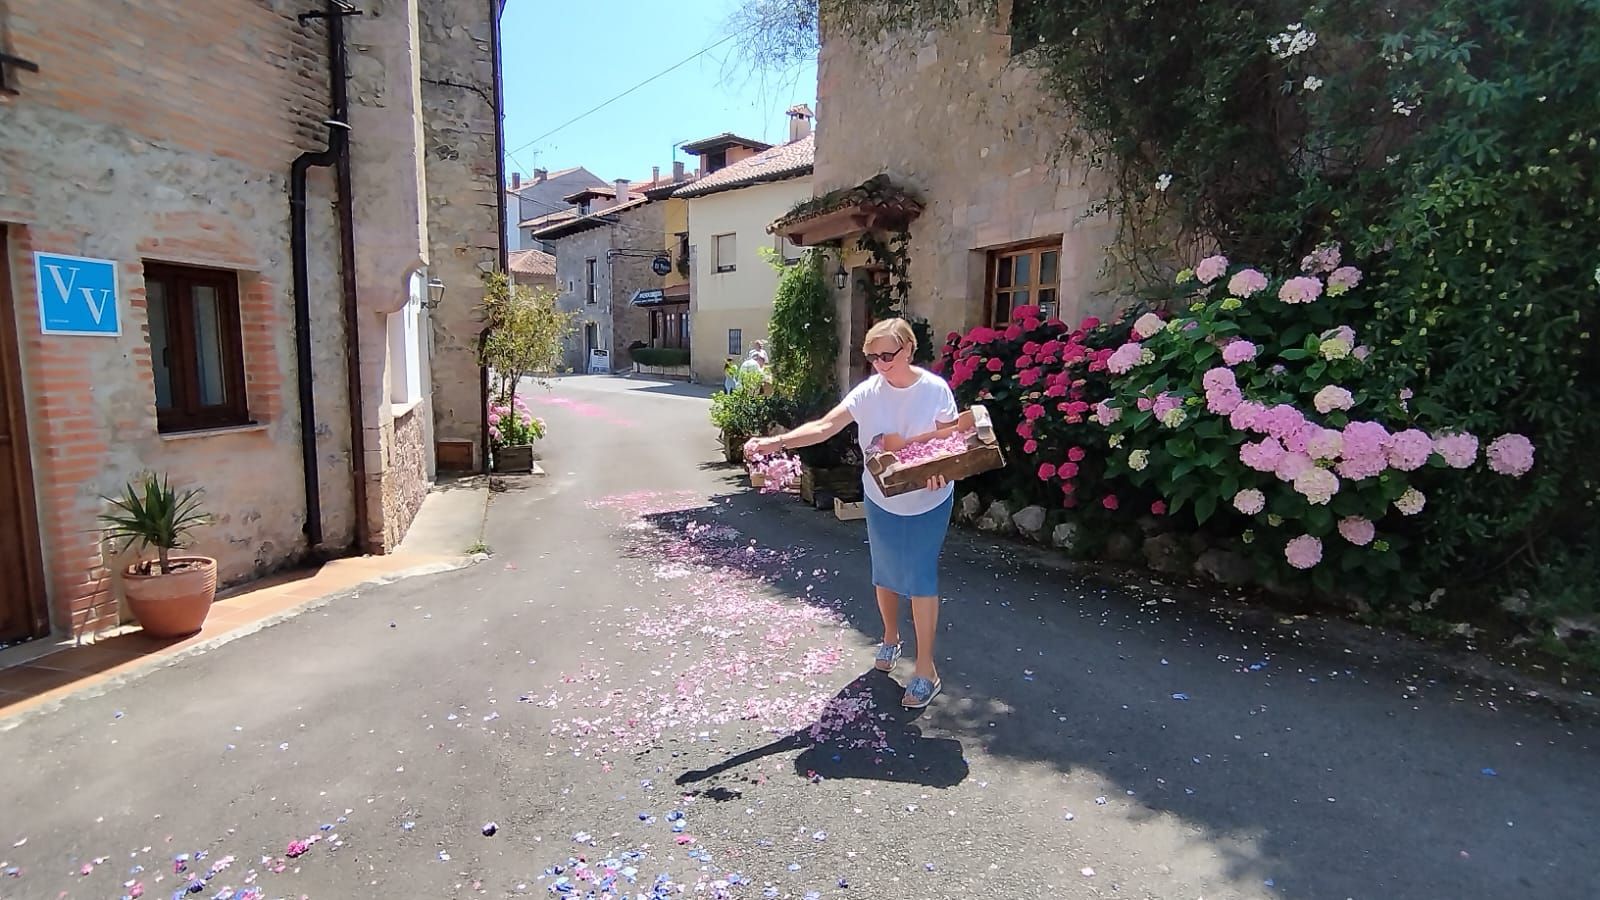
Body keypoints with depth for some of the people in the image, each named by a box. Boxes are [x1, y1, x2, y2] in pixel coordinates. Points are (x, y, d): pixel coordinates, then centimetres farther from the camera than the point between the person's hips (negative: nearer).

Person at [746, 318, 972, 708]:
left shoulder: (935, 389, -14)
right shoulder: (868, 392, -11)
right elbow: (824, 427, -19)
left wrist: (941, 471, -31)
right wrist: (777, 441, -33)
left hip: (928, 502, -3)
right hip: (881, 501, 3)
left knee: (920, 578, 0)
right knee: (885, 574, 17)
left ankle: (925, 669, 12)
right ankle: (890, 638, 43)